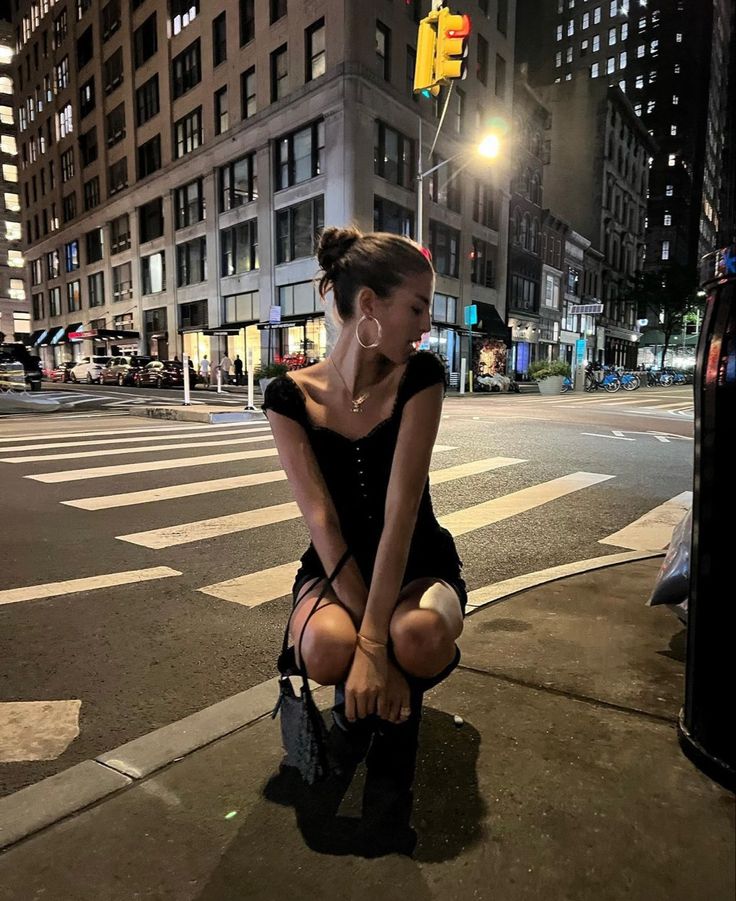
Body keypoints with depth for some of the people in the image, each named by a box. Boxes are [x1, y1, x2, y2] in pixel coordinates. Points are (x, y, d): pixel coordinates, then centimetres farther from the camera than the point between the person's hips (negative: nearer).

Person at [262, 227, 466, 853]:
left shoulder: (419, 376, -14)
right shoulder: (291, 395, -12)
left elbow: (400, 508, -24)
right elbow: (321, 519, -19)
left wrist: (377, 640, -30)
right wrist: (369, 645, -26)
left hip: (418, 563, 0)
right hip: (336, 567, 0)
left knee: (422, 638, -34)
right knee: (328, 647, -33)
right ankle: (360, 702, 5)